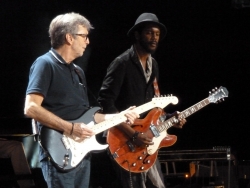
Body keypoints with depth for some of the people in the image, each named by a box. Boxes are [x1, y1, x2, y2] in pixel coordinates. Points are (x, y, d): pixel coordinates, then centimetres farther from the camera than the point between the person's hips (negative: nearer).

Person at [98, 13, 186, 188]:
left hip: (145, 141, 9)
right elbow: (105, 102, -20)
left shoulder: (153, 65, 14)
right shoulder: (122, 63, -13)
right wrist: (133, 134, -22)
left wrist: (169, 118, 4)